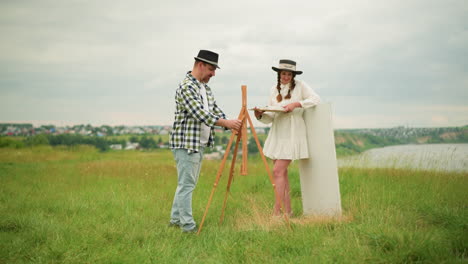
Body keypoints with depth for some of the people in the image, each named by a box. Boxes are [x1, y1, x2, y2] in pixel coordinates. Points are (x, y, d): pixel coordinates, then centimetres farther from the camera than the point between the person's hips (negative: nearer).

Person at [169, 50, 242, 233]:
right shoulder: (186, 87, -16)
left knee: (188, 183, 14)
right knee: (186, 184, -7)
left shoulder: (205, 88, 15)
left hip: (200, 144, 10)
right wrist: (226, 122, -28)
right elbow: (200, 114, -25)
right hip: (185, 143, -10)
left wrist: (231, 126, -1)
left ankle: (176, 219, 23)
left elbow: (214, 110, 14)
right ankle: (188, 226, -4)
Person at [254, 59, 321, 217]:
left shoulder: (300, 86, -1)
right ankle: (288, 211, 13)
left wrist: (296, 104, -20)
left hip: (292, 134, -6)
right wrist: (260, 115, -11)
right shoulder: (274, 90, 12)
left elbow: (316, 99, -9)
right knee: (282, 172, 6)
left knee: (278, 171, -14)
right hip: (277, 134, 6)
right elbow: (270, 117, 11)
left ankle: (276, 211, -12)